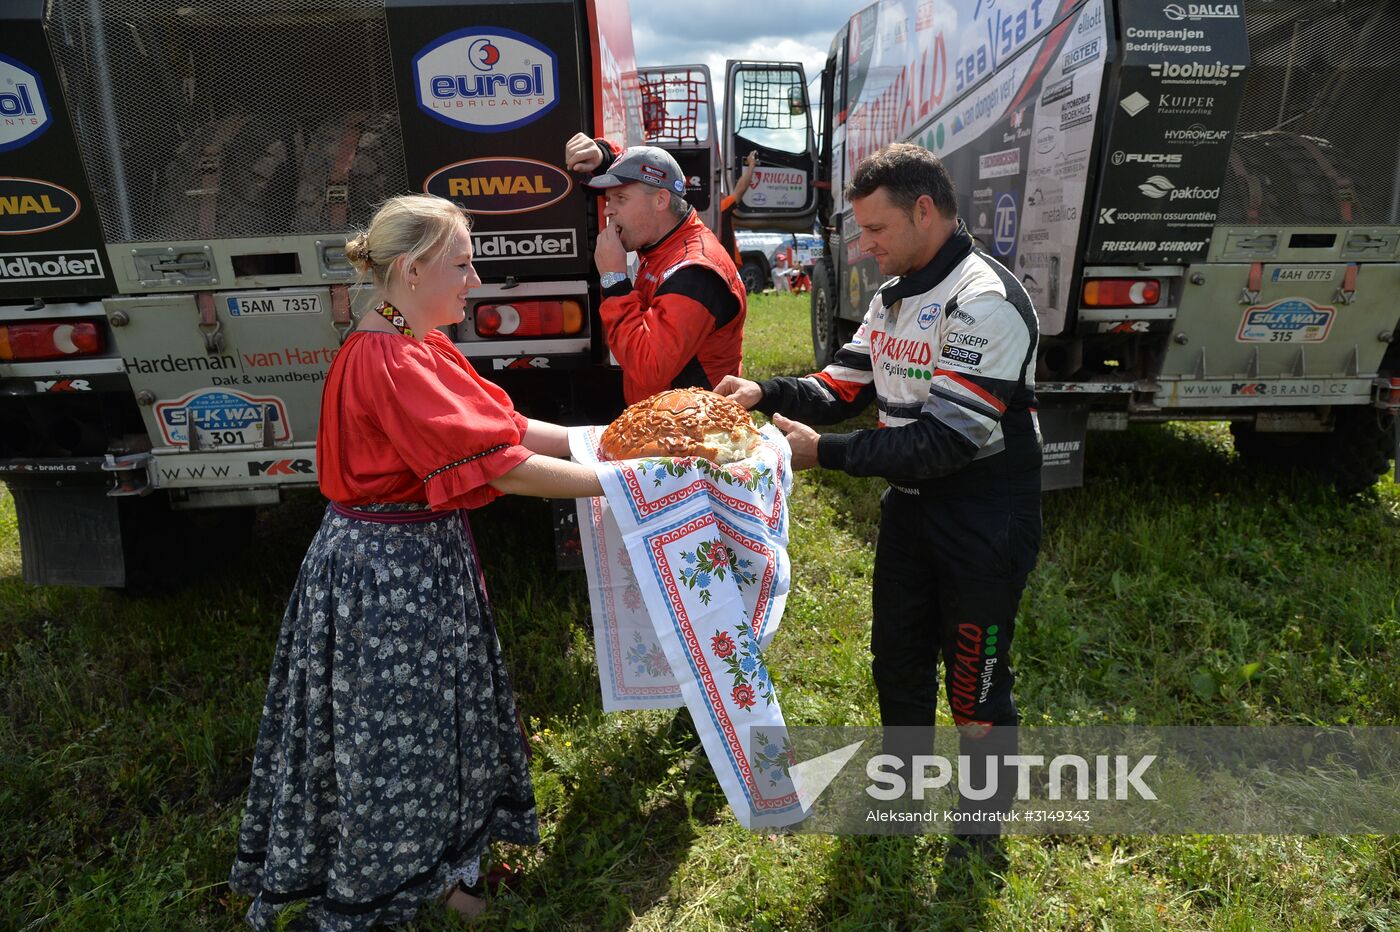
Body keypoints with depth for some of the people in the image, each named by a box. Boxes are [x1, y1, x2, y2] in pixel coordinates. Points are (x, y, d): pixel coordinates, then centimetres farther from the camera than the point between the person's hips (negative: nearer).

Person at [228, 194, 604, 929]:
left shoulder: (415, 347, 7)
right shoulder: (388, 364, -25)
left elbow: (504, 425, 4)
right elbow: (502, 467, -28)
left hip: (425, 558, 10)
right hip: (388, 570, -10)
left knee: (437, 720, 22)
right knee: (394, 736, 9)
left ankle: (438, 868, 44)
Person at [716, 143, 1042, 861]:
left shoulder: (985, 301, -22)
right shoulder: (894, 295, 6)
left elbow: (950, 438, -28)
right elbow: (844, 387, 5)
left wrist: (826, 453, -28)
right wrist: (767, 391, -12)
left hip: (984, 523, -8)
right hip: (910, 506, 8)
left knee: (974, 684, 8)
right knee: (897, 659, 21)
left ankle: (987, 815, 35)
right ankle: (904, 777, 46)